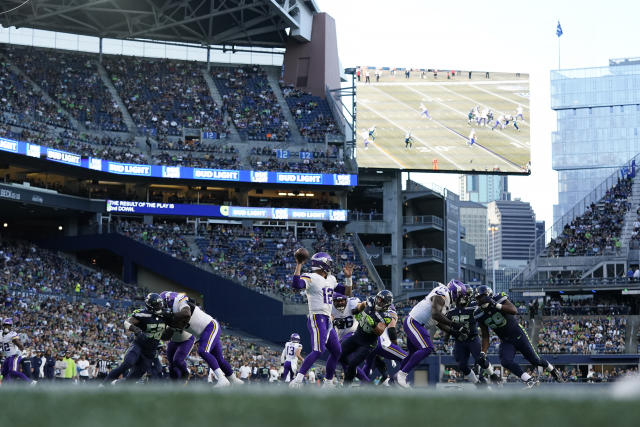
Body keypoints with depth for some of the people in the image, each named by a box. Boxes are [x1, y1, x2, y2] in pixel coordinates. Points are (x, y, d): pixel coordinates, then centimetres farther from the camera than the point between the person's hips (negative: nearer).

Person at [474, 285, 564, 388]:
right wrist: (483, 353, -9)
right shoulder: (480, 315, -5)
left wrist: (496, 305, -43)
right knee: (505, 361, -25)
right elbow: (485, 336, 2)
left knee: (535, 360, 4)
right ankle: (530, 381, -21)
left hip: (518, 336, -3)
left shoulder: (499, 299, -19)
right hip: (506, 342, 3)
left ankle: (554, 371, 33)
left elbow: (514, 311, -36)